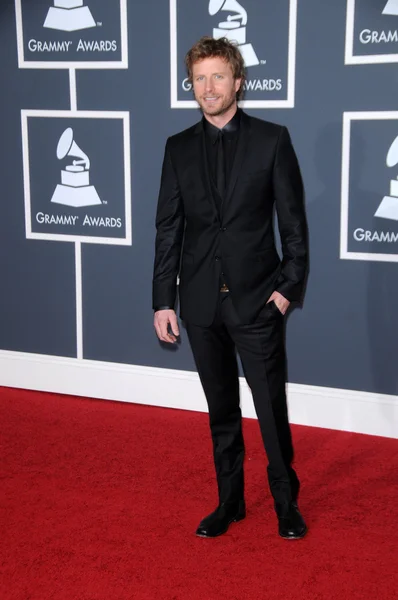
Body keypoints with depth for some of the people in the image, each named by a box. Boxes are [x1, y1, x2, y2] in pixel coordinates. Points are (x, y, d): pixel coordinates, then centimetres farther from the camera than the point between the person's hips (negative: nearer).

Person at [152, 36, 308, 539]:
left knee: (272, 408, 4)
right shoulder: (179, 148, 5)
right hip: (201, 301, 3)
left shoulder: (272, 140, -2)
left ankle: (286, 503, 23)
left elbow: (293, 220, -1)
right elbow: (168, 228, 4)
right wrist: (163, 300, 1)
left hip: (257, 299, -3)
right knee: (221, 409, 14)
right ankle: (229, 502, 28)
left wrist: (289, 285, -6)